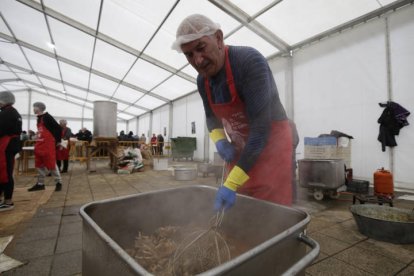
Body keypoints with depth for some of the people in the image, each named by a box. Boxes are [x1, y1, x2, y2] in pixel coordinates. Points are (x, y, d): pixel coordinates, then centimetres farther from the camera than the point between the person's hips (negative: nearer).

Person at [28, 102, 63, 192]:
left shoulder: (47, 117, -12)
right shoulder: (39, 118, 16)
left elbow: (58, 128, -15)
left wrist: (58, 141, -11)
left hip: (48, 145, -9)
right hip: (40, 145, 9)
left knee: (51, 164, -5)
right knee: (39, 165, 13)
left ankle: (58, 183, 7)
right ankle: (40, 184, 24)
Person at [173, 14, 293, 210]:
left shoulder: (250, 61, -24)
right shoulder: (202, 80, -3)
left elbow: (261, 127, -31)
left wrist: (231, 184, -33)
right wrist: (219, 140, -9)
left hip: (272, 143, -5)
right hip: (240, 148, 6)